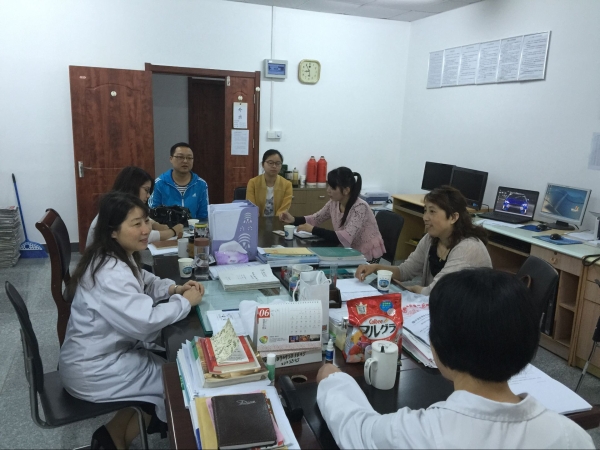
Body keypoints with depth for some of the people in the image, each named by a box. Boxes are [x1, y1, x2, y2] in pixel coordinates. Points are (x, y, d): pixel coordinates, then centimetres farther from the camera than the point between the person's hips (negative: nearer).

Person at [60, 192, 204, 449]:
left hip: (102, 352, 9)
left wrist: (174, 289, -3)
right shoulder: (111, 273, -30)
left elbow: (143, 284, 15)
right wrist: (185, 302, -20)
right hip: (92, 370, -9)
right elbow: (146, 321, -35)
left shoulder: (117, 257, 1)